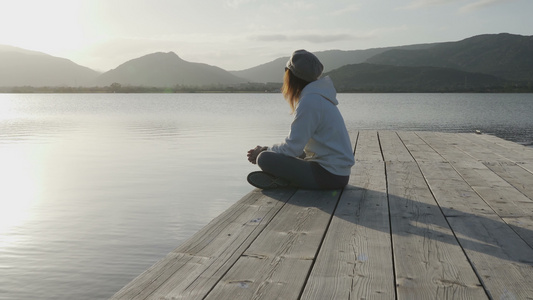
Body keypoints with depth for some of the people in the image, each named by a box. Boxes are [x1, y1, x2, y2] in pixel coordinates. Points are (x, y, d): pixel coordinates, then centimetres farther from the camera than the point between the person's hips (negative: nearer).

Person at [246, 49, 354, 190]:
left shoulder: (309, 102, -18)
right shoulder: (319, 97, 14)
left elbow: (292, 148, -19)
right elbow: (298, 142, 17)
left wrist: (263, 152, -2)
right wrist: (266, 150, 8)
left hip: (330, 176, -10)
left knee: (265, 159, -21)